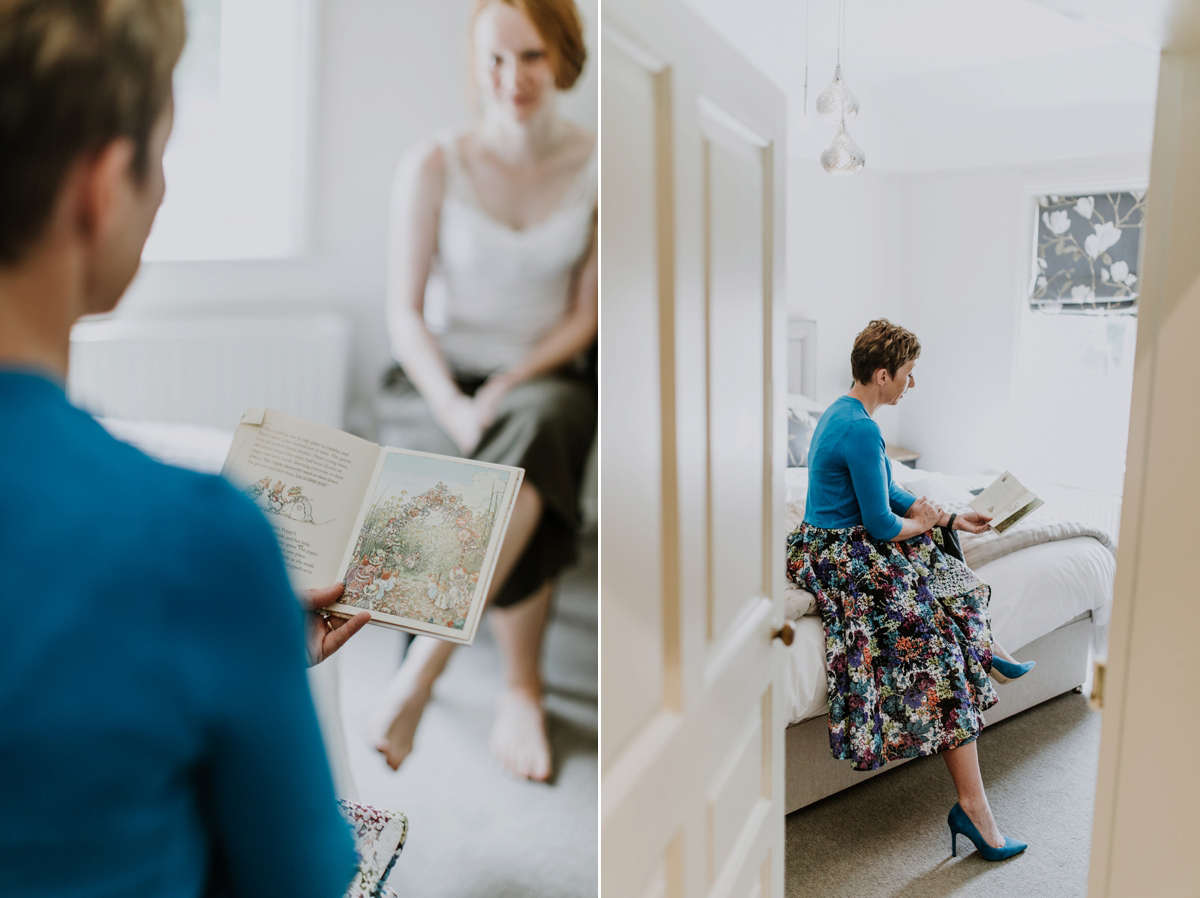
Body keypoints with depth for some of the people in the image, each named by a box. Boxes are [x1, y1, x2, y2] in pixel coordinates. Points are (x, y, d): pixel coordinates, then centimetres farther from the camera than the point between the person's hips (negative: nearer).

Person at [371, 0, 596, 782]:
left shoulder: (596, 167, 2)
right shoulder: (434, 167, -1)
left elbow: (587, 316, 1)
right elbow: (405, 315, -3)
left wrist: (509, 386, -14)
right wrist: (453, 408, -20)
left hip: (549, 381, 1)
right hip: (440, 381, 0)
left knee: (537, 428, -36)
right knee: (527, 485, -32)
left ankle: (423, 667, -27)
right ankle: (523, 687, -15)